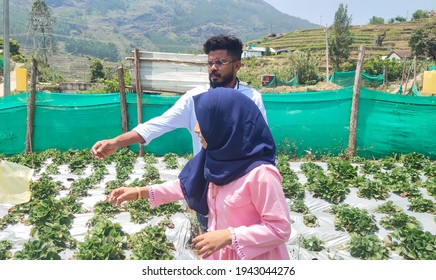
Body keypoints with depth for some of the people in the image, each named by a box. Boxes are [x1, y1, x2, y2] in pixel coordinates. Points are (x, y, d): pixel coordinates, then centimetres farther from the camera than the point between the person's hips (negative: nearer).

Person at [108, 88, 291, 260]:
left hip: (253, 257, -7)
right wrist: (141, 192, 3)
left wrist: (228, 236, -27)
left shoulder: (260, 173, -30)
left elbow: (280, 228, -23)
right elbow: (187, 184, 8)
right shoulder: (219, 160, -7)